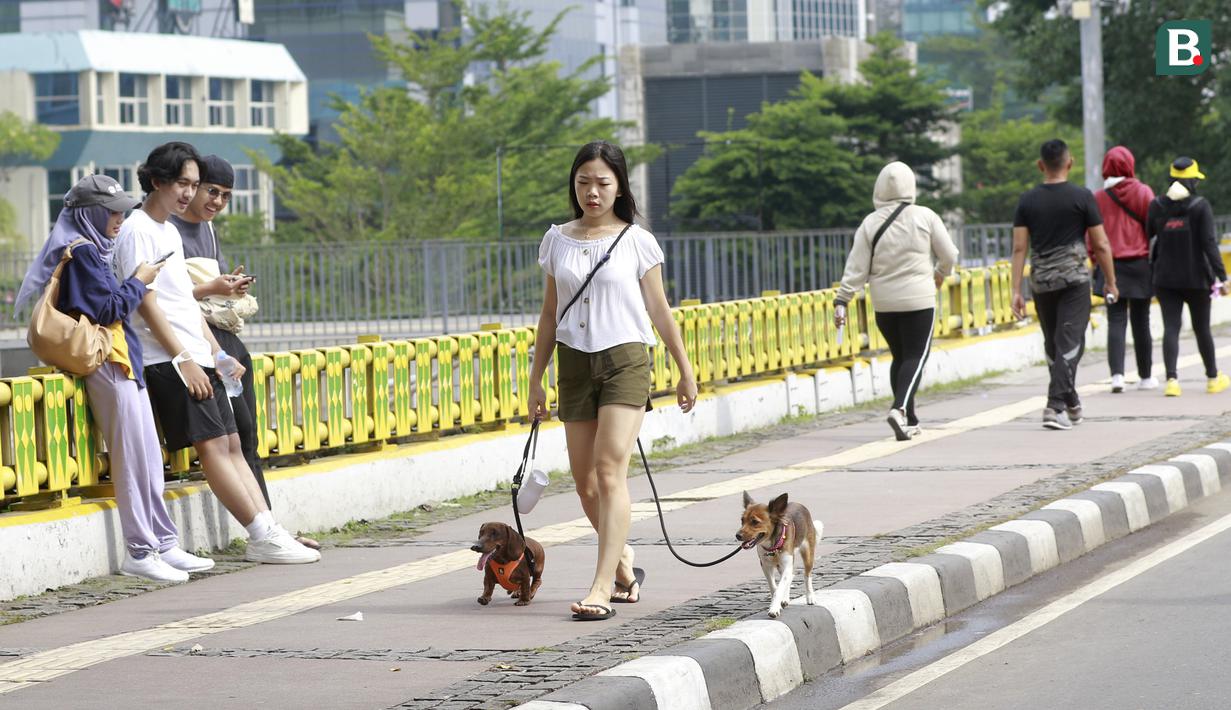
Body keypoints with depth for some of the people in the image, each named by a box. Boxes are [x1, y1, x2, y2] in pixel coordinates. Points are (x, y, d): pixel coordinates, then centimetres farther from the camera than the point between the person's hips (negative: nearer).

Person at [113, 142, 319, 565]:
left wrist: (216, 353, 18)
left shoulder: (169, 231, 20)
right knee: (212, 445, -12)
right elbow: (146, 304, -14)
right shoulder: (138, 231, -8)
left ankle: (267, 533, -1)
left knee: (230, 444, 3)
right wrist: (183, 360, -17)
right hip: (168, 360, -10)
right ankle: (263, 537, -14)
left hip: (196, 357, 10)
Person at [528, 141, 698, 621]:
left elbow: (659, 311, 5)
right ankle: (623, 563, 27)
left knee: (610, 469, -16)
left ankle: (602, 587, -20)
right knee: (584, 479, 5)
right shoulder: (557, 240, 8)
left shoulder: (636, 241, 0)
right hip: (575, 363, 4)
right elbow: (550, 315, 13)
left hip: (625, 360, -4)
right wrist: (536, 379, 11)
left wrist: (685, 371, 6)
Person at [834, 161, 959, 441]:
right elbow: (949, 255, 1)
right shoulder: (924, 217, -6)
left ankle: (909, 421, 18)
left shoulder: (871, 223, -2)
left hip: (884, 303, 3)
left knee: (899, 356, 16)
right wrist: (940, 275, 22)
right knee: (916, 356, -2)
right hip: (919, 300, -3)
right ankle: (900, 409, -25)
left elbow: (856, 267, -4)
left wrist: (842, 301, 0)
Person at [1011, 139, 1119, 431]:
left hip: (1041, 283, 4)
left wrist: (1016, 291, -1)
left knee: (1053, 344, 16)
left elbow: (1019, 248, -1)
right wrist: (1111, 283, 7)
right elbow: (1101, 246, -4)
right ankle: (1056, 405, -19)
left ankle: (1071, 403, 27)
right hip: (1075, 280, -3)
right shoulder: (1082, 197, -5)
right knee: (1070, 343, -6)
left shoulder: (1028, 201, 3)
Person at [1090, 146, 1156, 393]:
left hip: (1111, 265, 0)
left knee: (1116, 322, -1)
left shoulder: (1098, 198, 0)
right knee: (1140, 321, 9)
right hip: (1140, 263, 0)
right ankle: (1145, 377, 17)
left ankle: (1117, 374, -17)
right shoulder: (1143, 192, -3)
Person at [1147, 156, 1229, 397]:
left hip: (1165, 278, 2)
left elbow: (1151, 242, 8)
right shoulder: (1200, 206, -9)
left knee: (1170, 328, -1)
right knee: (1202, 329, 12)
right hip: (1196, 277, -2)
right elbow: (1209, 244, -13)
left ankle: (1171, 379, -18)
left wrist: (1154, 269, 18)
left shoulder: (1156, 206, 2)